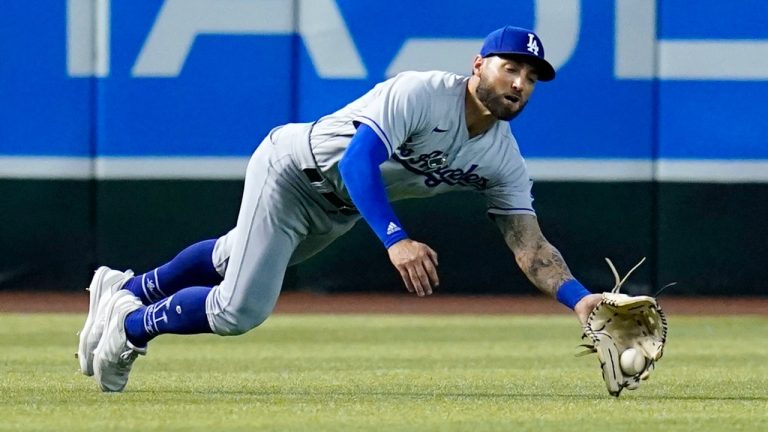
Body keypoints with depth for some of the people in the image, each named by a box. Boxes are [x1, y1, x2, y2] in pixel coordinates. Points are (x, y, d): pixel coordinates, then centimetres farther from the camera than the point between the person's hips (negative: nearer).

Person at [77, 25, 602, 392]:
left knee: (235, 258, 23)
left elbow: (531, 246, -13)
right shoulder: (419, 94, -32)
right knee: (239, 310, -14)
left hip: (338, 209, 8)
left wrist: (579, 297, -31)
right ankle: (130, 325, 11)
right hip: (293, 168, -8)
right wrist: (395, 240, -56)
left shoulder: (504, 162, -11)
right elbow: (358, 162, -43)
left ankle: (125, 290, 44)